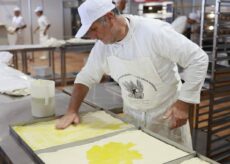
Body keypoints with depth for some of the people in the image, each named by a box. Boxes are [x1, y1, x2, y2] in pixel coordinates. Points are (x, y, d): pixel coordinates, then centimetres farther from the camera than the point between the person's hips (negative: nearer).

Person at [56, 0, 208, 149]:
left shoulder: (154, 31, -25)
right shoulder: (102, 45, -7)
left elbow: (198, 58, -22)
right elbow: (86, 77, 6)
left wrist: (184, 102, -23)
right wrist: (72, 111, -4)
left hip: (167, 114, -4)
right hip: (132, 115, 5)